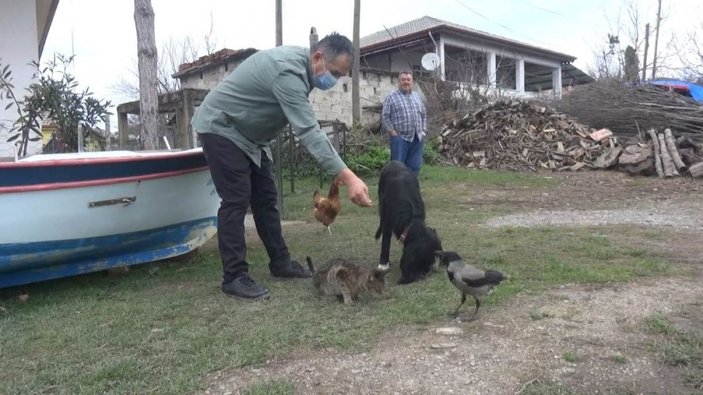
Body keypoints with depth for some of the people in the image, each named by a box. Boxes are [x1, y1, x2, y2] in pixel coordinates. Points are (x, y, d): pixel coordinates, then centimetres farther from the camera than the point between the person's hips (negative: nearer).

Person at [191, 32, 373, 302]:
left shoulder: (301, 66, 1)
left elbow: (310, 126, 8)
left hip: (247, 133, 9)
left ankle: (280, 262, 16)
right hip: (220, 128, -9)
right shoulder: (288, 71, -30)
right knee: (236, 200, -12)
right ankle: (234, 277, -6)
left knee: (266, 198, 8)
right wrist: (348, 177, -42)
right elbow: (308, 132, -38)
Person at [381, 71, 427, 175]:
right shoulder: (391, 97, -1)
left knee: (415, 166, 8)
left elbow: (424, 115, 21)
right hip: (400, 138, -5)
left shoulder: (417, 97, 17)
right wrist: (393, 132, -11)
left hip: (417, 139, 5)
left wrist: (423, 130, 10)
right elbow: (385, 117, -6)